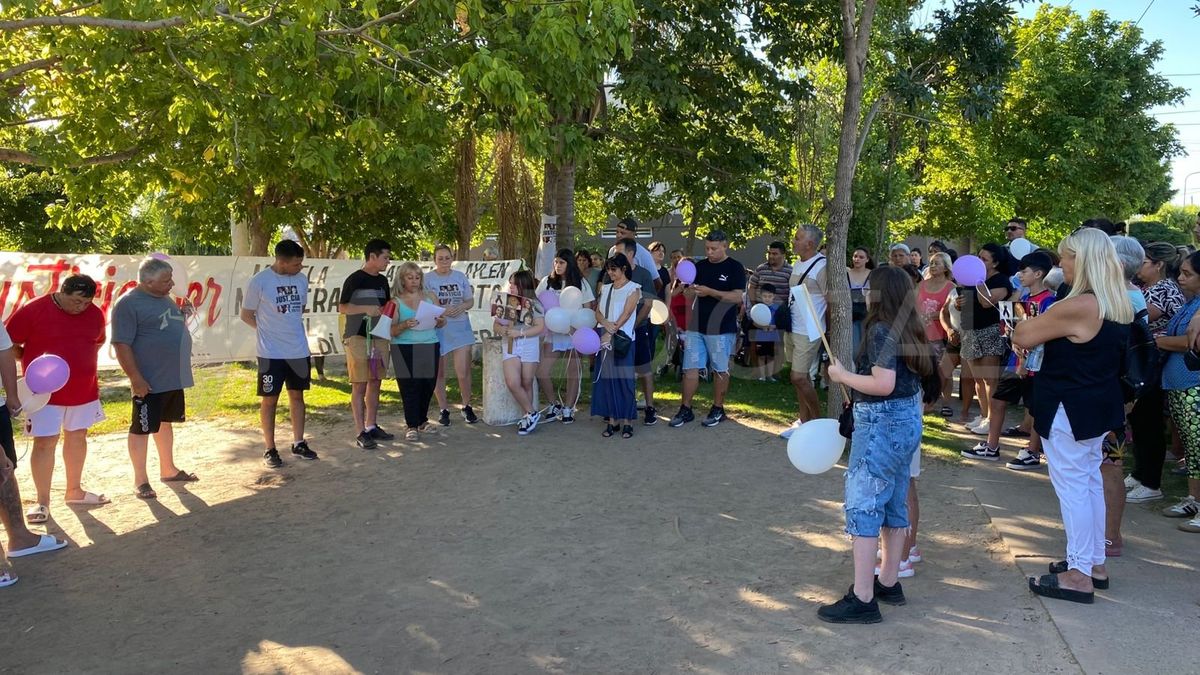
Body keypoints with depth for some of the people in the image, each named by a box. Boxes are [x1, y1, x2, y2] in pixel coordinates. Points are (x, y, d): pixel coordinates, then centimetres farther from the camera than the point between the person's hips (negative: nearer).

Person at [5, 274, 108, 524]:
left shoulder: (95, 314, 0)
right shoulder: (32, 311, -14)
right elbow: (9, 345, -6)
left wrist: (78, 361, 7)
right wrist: (35, 363, -11)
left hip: (85, 390, 5)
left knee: (77, 437, 15)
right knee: (44, 442, -3)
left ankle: (74, 491, 29)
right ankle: (42, 501, 7)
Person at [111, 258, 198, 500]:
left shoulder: (164, 298, 11)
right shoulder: (129, 304, -15)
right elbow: (122, 344, -19)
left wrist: (184, 314, 6)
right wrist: (136, 378, -22)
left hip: (173, 378, 9)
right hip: (149, 381, -8)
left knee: (166, 423, 19)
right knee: (142, 428, 2)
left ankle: (168, 469, 31)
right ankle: (140, 480, 10)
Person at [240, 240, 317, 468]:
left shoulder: (301, 279, 2)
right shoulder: (259, 282, -13)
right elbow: (246, 315, -3)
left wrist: (290, 328, 8)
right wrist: (270, 330, 2)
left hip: (299, 350, 5)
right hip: (271, 353, -5)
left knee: (297, 395, 12)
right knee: (269, 399, 3)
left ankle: (299, 444, 23)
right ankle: (270, 450, 12)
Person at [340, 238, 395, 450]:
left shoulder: (382, 281, 13)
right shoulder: (354, 279, -7)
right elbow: (342, 307, -8)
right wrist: (366, 308, -21)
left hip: (379, 337, 7)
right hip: (358, 337, -7)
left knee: (375, 383, 10)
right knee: (359, 386, -5)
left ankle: (372, 426, 19)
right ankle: (360, 433, -3)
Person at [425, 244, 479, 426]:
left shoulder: (460, 277, 7)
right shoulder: (427, 279, -3)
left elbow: (470, 301, 12)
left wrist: (461, 307, -10)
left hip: (460, 328, 2)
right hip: (437, 329, -2)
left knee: (463, 372, -3)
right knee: (439, 373, 8)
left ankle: (467, 407, 16)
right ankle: (443, 409, 22)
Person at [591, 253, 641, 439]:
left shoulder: (633, 288, 0)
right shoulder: (605, 288, 16)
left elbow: (626, 314, -9)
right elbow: (597, 311, 9)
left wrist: (612, 333, -16)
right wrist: (606, 323, -12)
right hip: (605, 338, 5)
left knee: (624, 379, -5)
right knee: (606, 378, 3)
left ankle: (627, 421, 1)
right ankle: (611, 420, 8)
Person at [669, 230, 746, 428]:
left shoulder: (735, 268, -4)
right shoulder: (699, 267, 10)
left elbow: (738, 297, -14)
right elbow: (688, 297, 13)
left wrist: (710, 292, -21)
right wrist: (689, 290, -12)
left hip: (722, 329, -4)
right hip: (696, 327, 4)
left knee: (720, 370, 6)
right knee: (690, 368, 3)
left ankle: (718, 409, 18)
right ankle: (685, 409, 10)